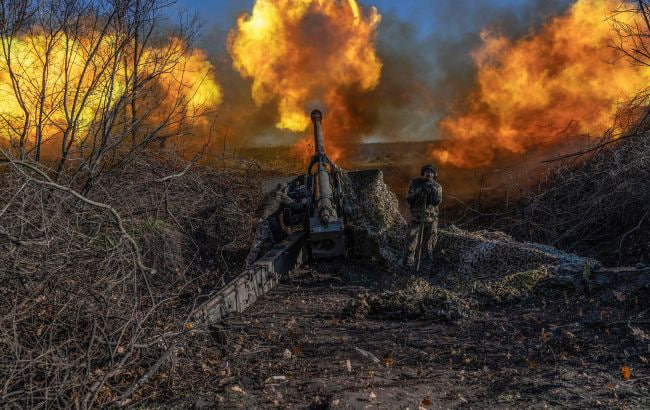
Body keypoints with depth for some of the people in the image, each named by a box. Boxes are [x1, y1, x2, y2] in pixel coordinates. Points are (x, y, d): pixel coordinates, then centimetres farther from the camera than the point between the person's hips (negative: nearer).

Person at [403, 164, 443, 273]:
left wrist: (433, 190, -25)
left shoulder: (437, 186, 2)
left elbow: (437, 202, -11)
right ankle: (408, 266, 10)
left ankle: (426, 267, 19)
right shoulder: (415, 182, 0)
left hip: (431, 219, 1)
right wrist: (420, 191, -20)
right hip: (416, 218, -1)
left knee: (428, 246, 8)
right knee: (411, 245, -5)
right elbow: (409, 199, -7)